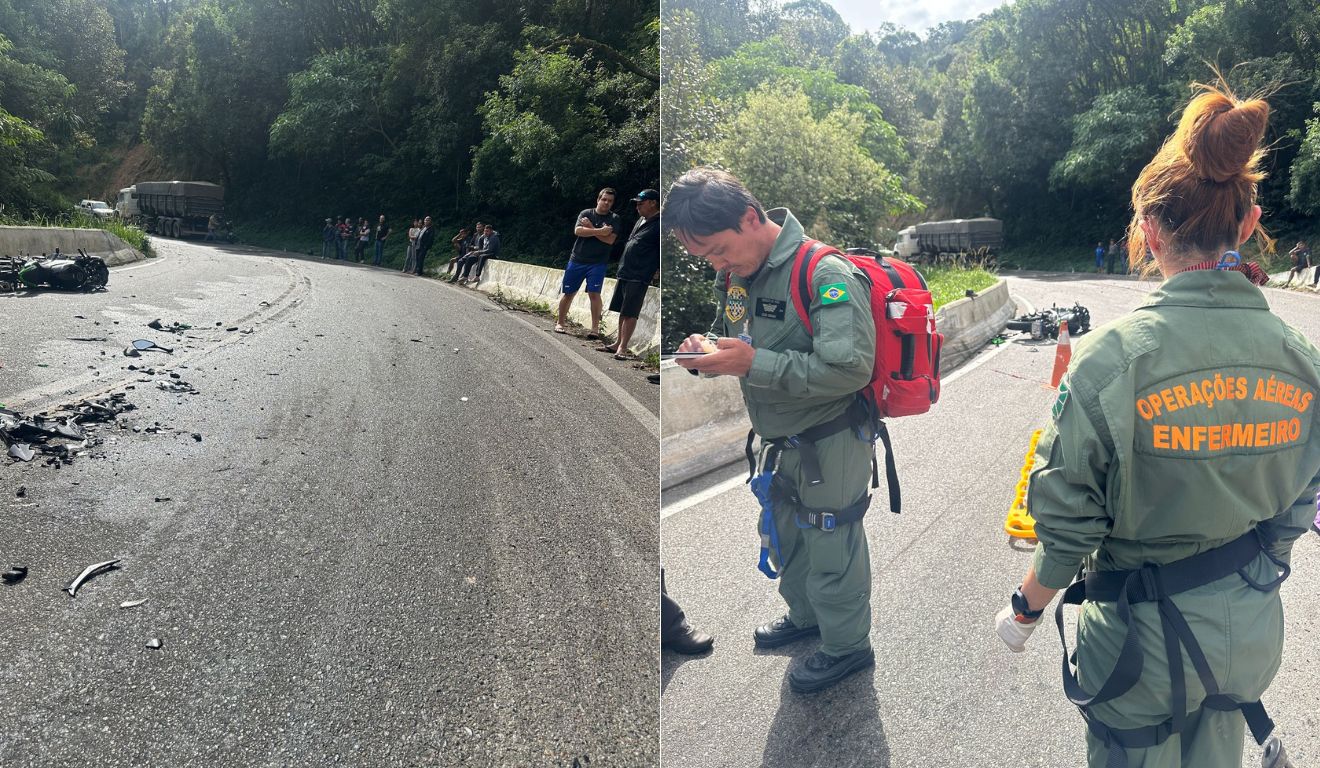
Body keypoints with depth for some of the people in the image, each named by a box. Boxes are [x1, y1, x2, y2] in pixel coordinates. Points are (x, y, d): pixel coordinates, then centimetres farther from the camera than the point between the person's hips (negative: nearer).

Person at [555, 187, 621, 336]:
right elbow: (578, 231, -14)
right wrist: (600, 231, -20)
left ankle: (595, 327, -6)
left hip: (598, 263, -1)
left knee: (594, 293, -13)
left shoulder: (614, 219, 1)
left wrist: (590, 228, -13)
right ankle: (560, 322, 20)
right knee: (569, 293, 6)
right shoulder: (586, 213, 3)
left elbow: (610, 239, -14)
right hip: (577, 260, 2)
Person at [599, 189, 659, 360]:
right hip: (624, 273, 8)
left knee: (630, 313, -7)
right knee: (622, 311, 12)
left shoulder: (658, 225, -12)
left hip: (638, 277, -8)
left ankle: (623, 347, -3)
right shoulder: (641, 221, 15)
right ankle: (619, 343, 20)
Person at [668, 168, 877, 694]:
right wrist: (706, 351, -10)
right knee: (786, 541, 26)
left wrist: (753, 363, -32)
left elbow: (851, 369, -33)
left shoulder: (825, 275, -26)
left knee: (832, 553, 10)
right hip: (779, 444, 8)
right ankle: (804, 616, 51)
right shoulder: (736, 276, -1)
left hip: (829, 448, -8)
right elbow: (733, 337, 15)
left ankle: (847, 646, 34)